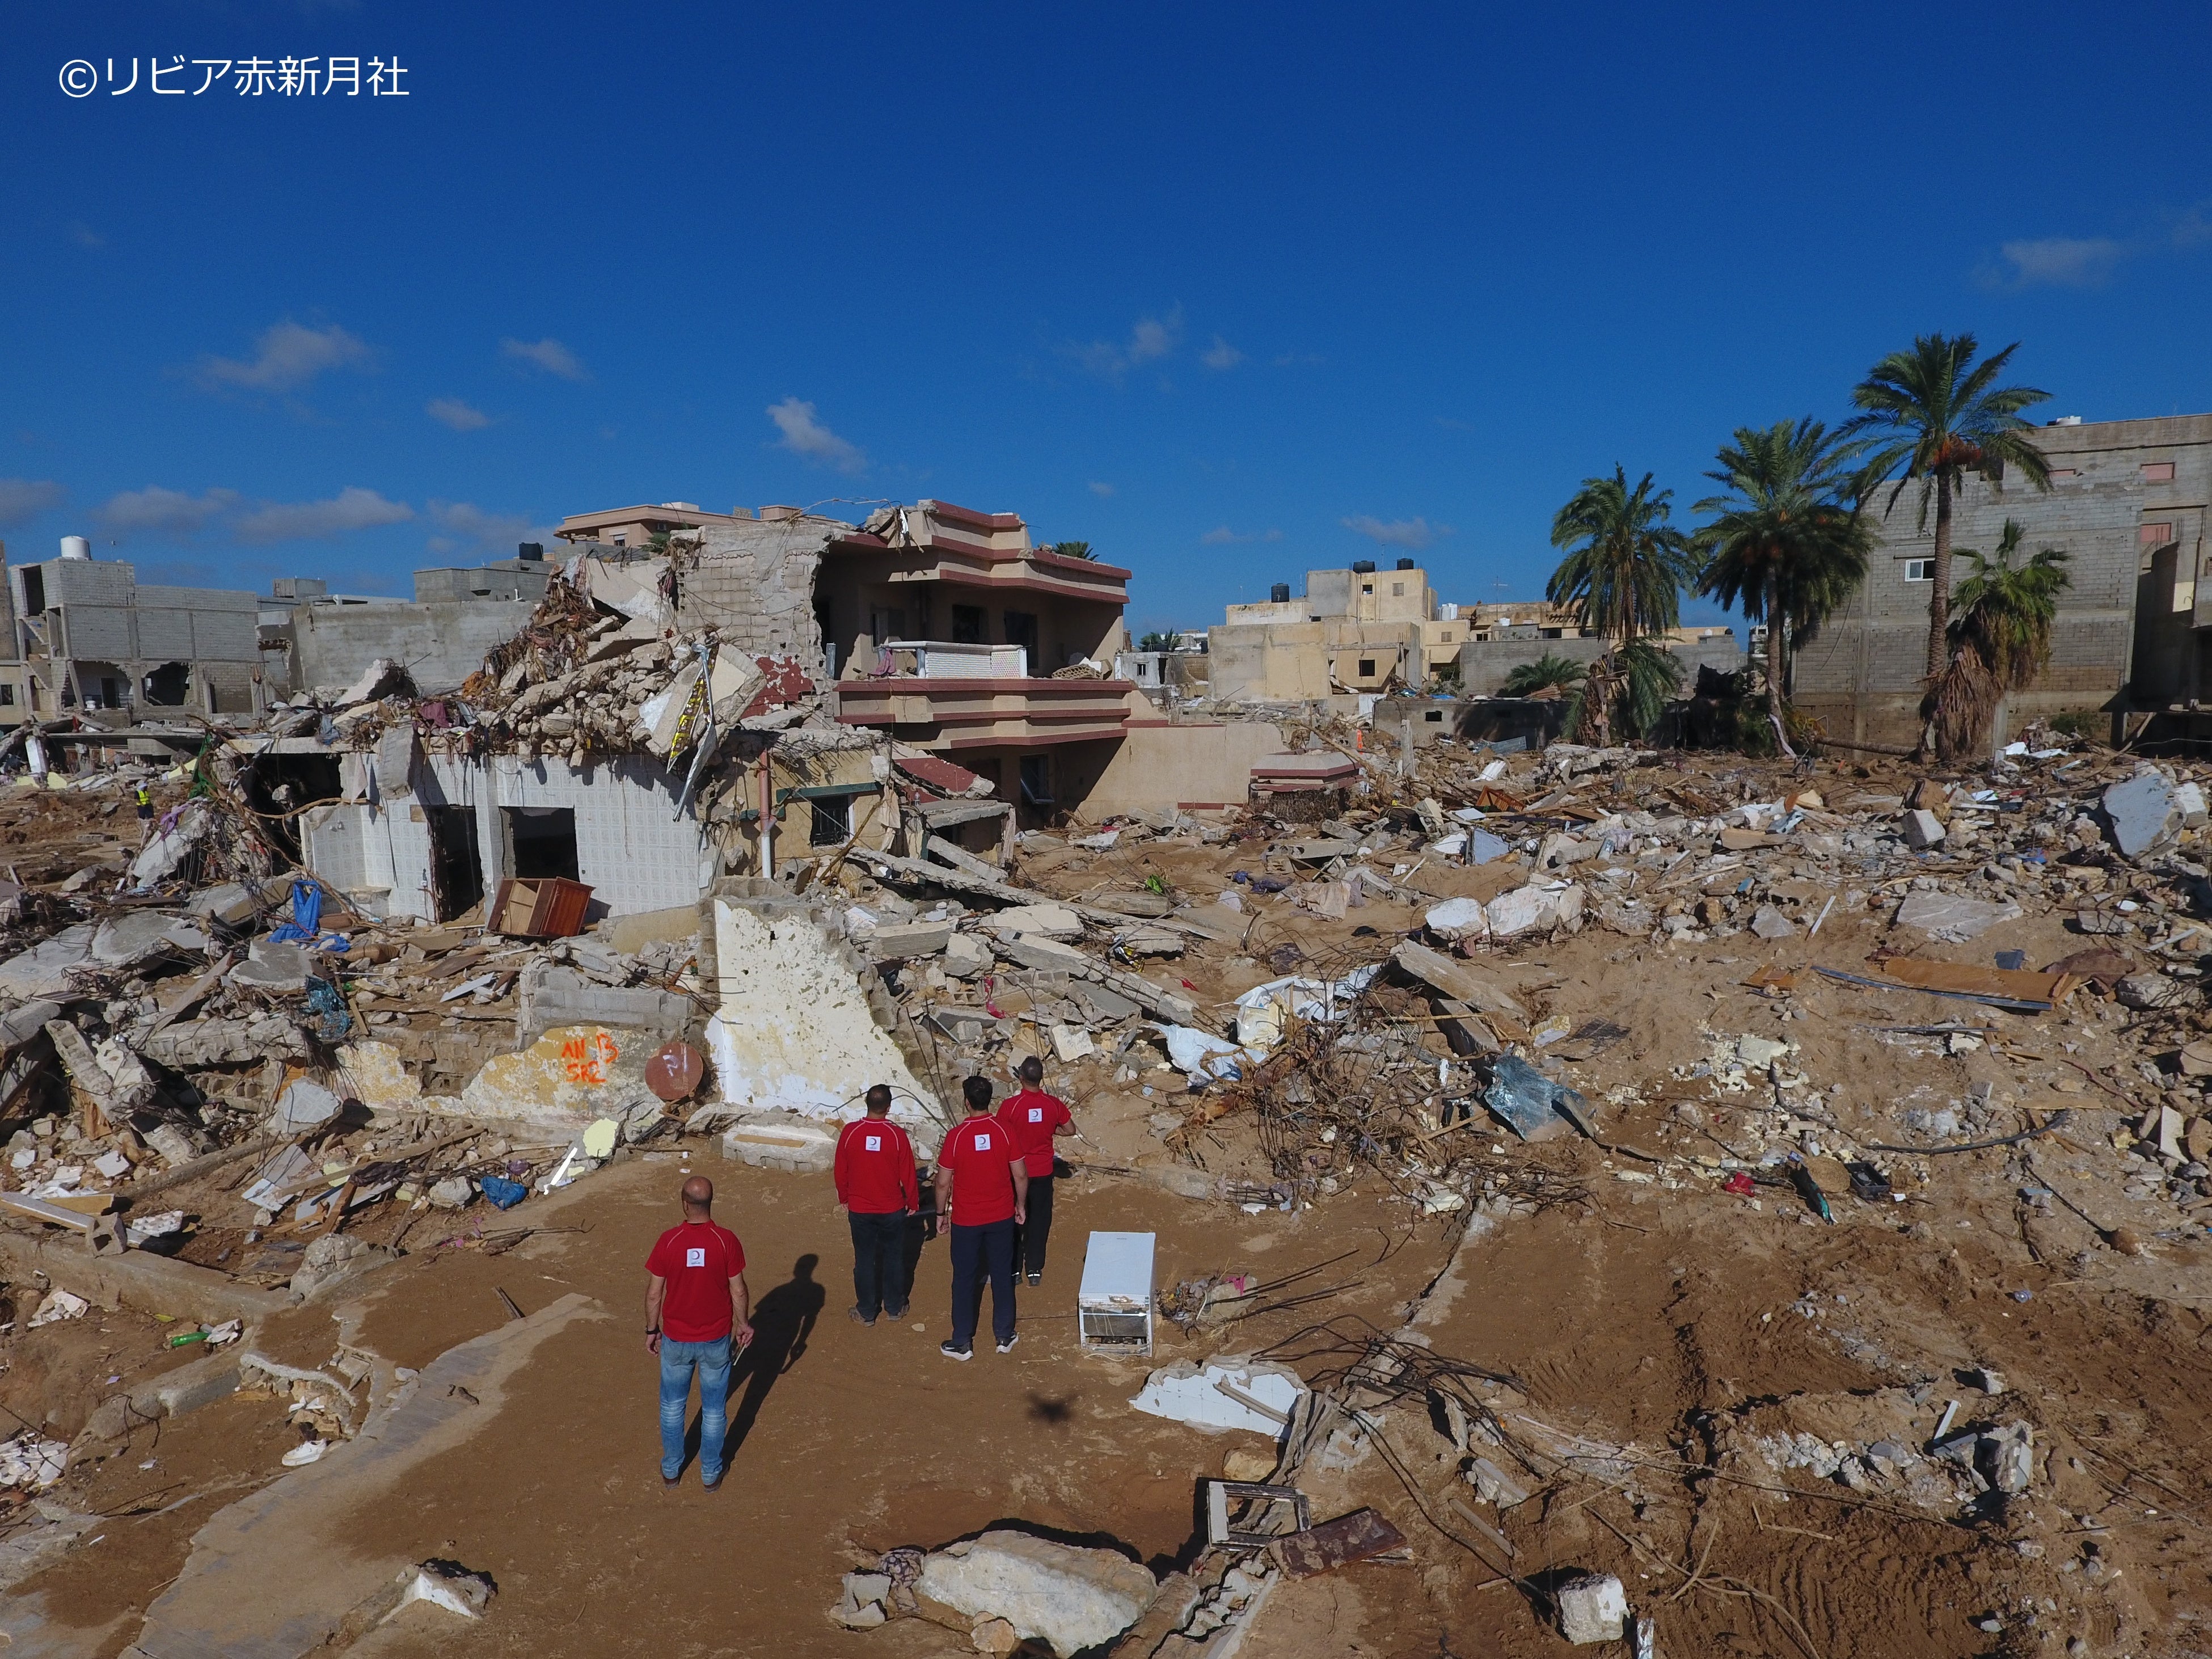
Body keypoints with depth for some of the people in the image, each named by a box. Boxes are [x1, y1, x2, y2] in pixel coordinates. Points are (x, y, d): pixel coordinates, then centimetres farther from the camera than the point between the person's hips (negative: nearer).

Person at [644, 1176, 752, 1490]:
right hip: (716, 1339, 0)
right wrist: (744, 1324, 7)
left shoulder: (667, 1241, -17)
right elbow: (738, 1291, -9)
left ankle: (671, 1470, 37)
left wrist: (652, 1330, 8)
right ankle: (711, 1473, 31)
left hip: (676, 1339, 1)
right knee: (714, 1410, 17)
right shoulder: (726, 1240, -18)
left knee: (672, 1406, 23)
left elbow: (654, 1293, -8)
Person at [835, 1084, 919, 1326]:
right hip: (892, 1209, -1)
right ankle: (894, 1306, 30)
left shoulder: (850, 1132, -13)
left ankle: (866, 1312, 24)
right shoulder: (897, 1135, -17)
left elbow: (841, 1171, -2)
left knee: (864, 1260, 14)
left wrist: (844, 1198, 14)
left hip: (859, 1210, 1)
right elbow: (908, 1174, -9)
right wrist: (913, 1203, 7)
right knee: (894, 1258, 17)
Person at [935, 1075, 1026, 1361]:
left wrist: (941, 1213, 5)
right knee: (1002, 1275, 15)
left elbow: (943, 1182, -10)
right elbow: (1020, 1175, -4)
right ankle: (1004, 1336, 25)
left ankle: (962, 1343, 19)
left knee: (965, 1280, 11)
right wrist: (1020, 1204, 12)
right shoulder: (1004, 1131, -11)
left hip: (966, 1219, -2)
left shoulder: (956, 1135, -17)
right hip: (1002, 1217, 2)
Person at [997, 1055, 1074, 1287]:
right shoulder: (1054, 1103, -10)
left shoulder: (1010, 1105, -19)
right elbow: (1070, 1130, 3)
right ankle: (1035, 1270, 18)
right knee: (1039, 1220, 13)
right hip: (1043, 1172, 2)